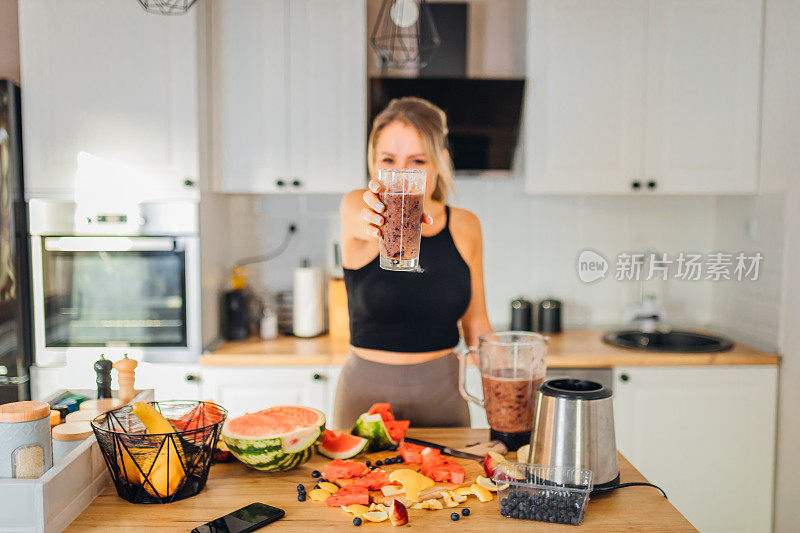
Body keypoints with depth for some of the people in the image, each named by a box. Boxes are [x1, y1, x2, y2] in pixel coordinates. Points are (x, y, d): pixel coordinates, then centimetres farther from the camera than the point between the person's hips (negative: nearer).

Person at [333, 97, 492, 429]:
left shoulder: (465, 226, 0)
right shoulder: (355, 207, -8)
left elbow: (475, 323, 6)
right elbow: (364, 223, -33)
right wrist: (375, 223, -55)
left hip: (442, 393, 2)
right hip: (366, 393, -2)